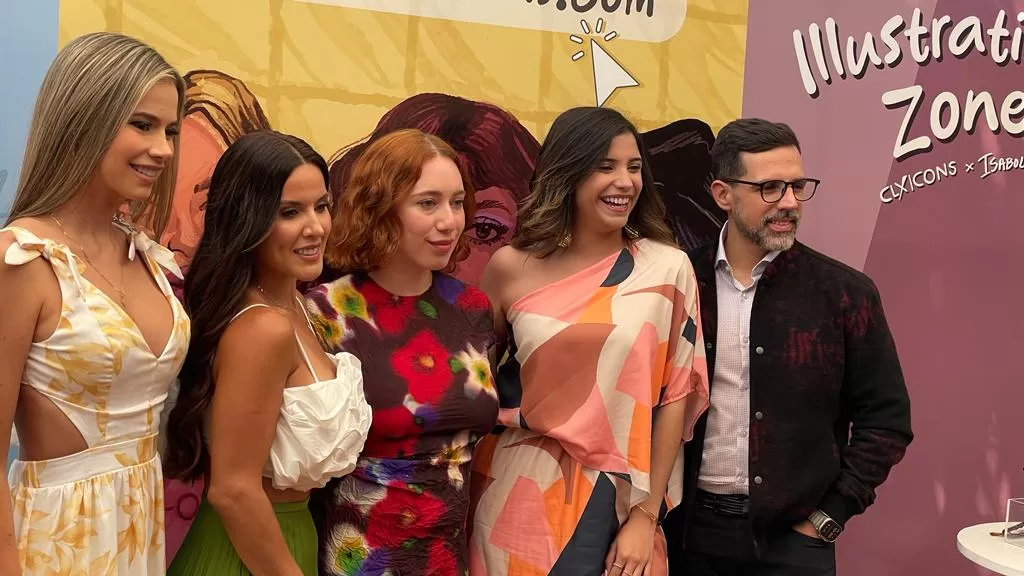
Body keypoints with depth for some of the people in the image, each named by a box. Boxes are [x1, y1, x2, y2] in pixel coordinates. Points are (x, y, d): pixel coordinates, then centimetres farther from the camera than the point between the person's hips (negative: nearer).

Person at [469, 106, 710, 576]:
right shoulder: (511, 267, -1)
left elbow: (675, 394, -3)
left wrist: (646, 515, -5)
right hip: (521, 494, 1)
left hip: (616, 498, 0)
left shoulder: (667, 268, -4)